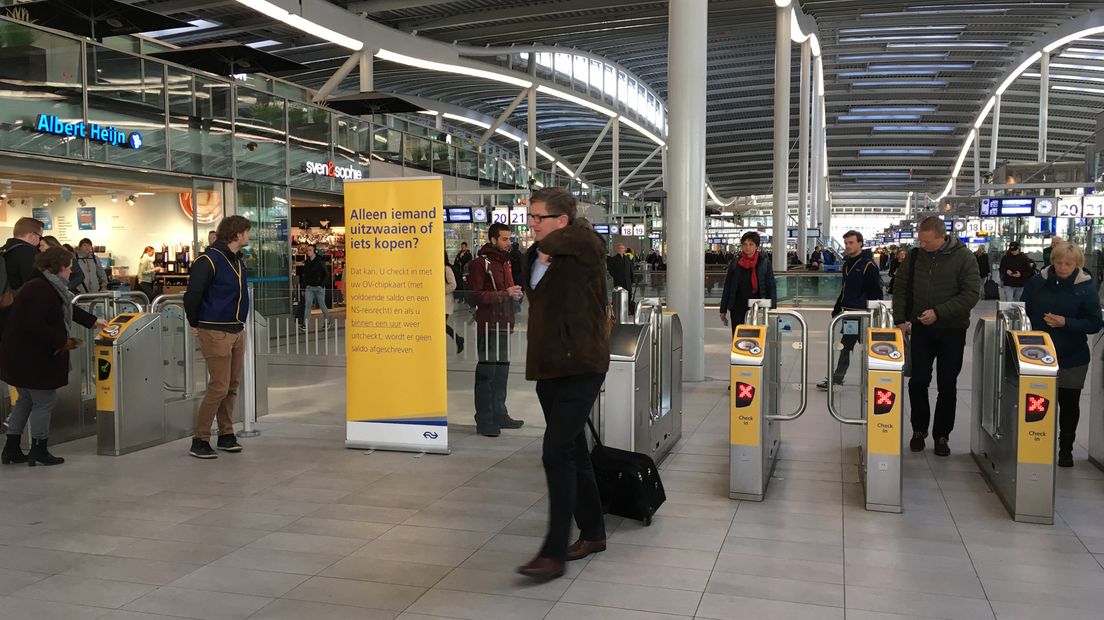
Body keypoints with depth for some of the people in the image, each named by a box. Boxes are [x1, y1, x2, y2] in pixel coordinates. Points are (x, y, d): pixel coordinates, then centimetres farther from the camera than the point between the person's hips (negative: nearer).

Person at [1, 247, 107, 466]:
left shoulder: (47, 286, 10)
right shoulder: (41, 289, -22)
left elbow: (68, 308, 23)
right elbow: (34, 326, -29)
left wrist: (93, 321, 32)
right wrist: (62, 341, -20)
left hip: (19, 356, 11)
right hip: (32, 357, -11)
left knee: (26, 400, 20)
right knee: (45, 401, 2)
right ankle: (39, 450, 12)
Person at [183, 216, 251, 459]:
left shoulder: (238, 260, 12)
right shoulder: (209, 260, -15)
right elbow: (192, 295, -16)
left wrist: (239, 322, 17)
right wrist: (195, 324, -5)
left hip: (236, 331, 8)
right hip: (215, 332, -8)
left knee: (232, 385, 12)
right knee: (219, 387, -8)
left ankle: (226, 435, 22)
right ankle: (199, 441, 2)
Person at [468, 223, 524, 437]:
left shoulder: (505, 262, 18)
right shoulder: (480, 263, -9)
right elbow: (476, 296, -17)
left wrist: (515, 293, 6)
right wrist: (505, 294, -21)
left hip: (504, 324, 8)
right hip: (488, 325, -8)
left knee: (502, 371, 13)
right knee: (486, 373, -5)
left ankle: (499, 414, 22)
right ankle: (483, 420, 0)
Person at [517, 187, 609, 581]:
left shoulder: (585, 253, -10)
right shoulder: (535, 255, 11)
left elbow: (581, 240, -31)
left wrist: (550, 248, -15)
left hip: (580, 367, -8)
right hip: (548, 367, 8)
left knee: (557, 452, -13)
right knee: (573, 451, 15)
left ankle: (554, 553, -7)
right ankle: (593, 532, 29)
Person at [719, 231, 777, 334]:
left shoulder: (765, 264, 2)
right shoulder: (734, 264, 7)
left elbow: (771, 287, 3)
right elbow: (727, 288, 10)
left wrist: (772, 309, -6)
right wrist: (723, 310, 8)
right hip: (738, 309, 2)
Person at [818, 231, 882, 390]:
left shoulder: (868, 265, -12)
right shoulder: (847, 263, 12)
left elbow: (876, 293, -13)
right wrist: (837, 308, 18)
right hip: (848, 312, 8)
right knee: (845, 346, 11)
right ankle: (836, 378, 16)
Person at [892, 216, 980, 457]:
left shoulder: (963, 258, -9)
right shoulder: (915, 256, 0)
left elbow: (971, 294, -13)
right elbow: (900, 289, 7)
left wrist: (938, 312, -21)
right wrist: (900, 319, -2)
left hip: (952, 330, -2)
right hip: (921, 328, 2)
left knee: (947, 385, 5)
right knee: (918, 381, 1)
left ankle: (942, 435, 17)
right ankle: (919, 429, 18)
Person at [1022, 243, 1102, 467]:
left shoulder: (1086, 288, -4)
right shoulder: (1037, 282, 1)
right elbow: (1025, 312, 8)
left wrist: (1066, 322, -20)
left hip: (1072, 358, -1)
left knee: (1069, 404, 8)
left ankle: (1066, 449, 23)